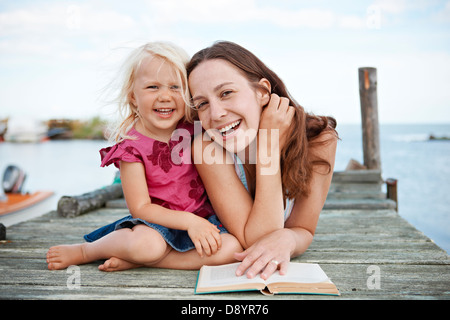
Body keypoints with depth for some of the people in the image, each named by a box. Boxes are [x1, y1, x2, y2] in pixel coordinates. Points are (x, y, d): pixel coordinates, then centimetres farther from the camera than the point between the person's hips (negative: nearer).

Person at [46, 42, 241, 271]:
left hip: (202, 219, 4)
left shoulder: (193, 129, -2)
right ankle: (84, 251, -4)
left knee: (232, 247, -25)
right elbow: (140, 208, -13)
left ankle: (131, 261, -18)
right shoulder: (132, 146, -12)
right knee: (147, 244, -38)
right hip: (157, 222, -4)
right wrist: (189, 220, -21)